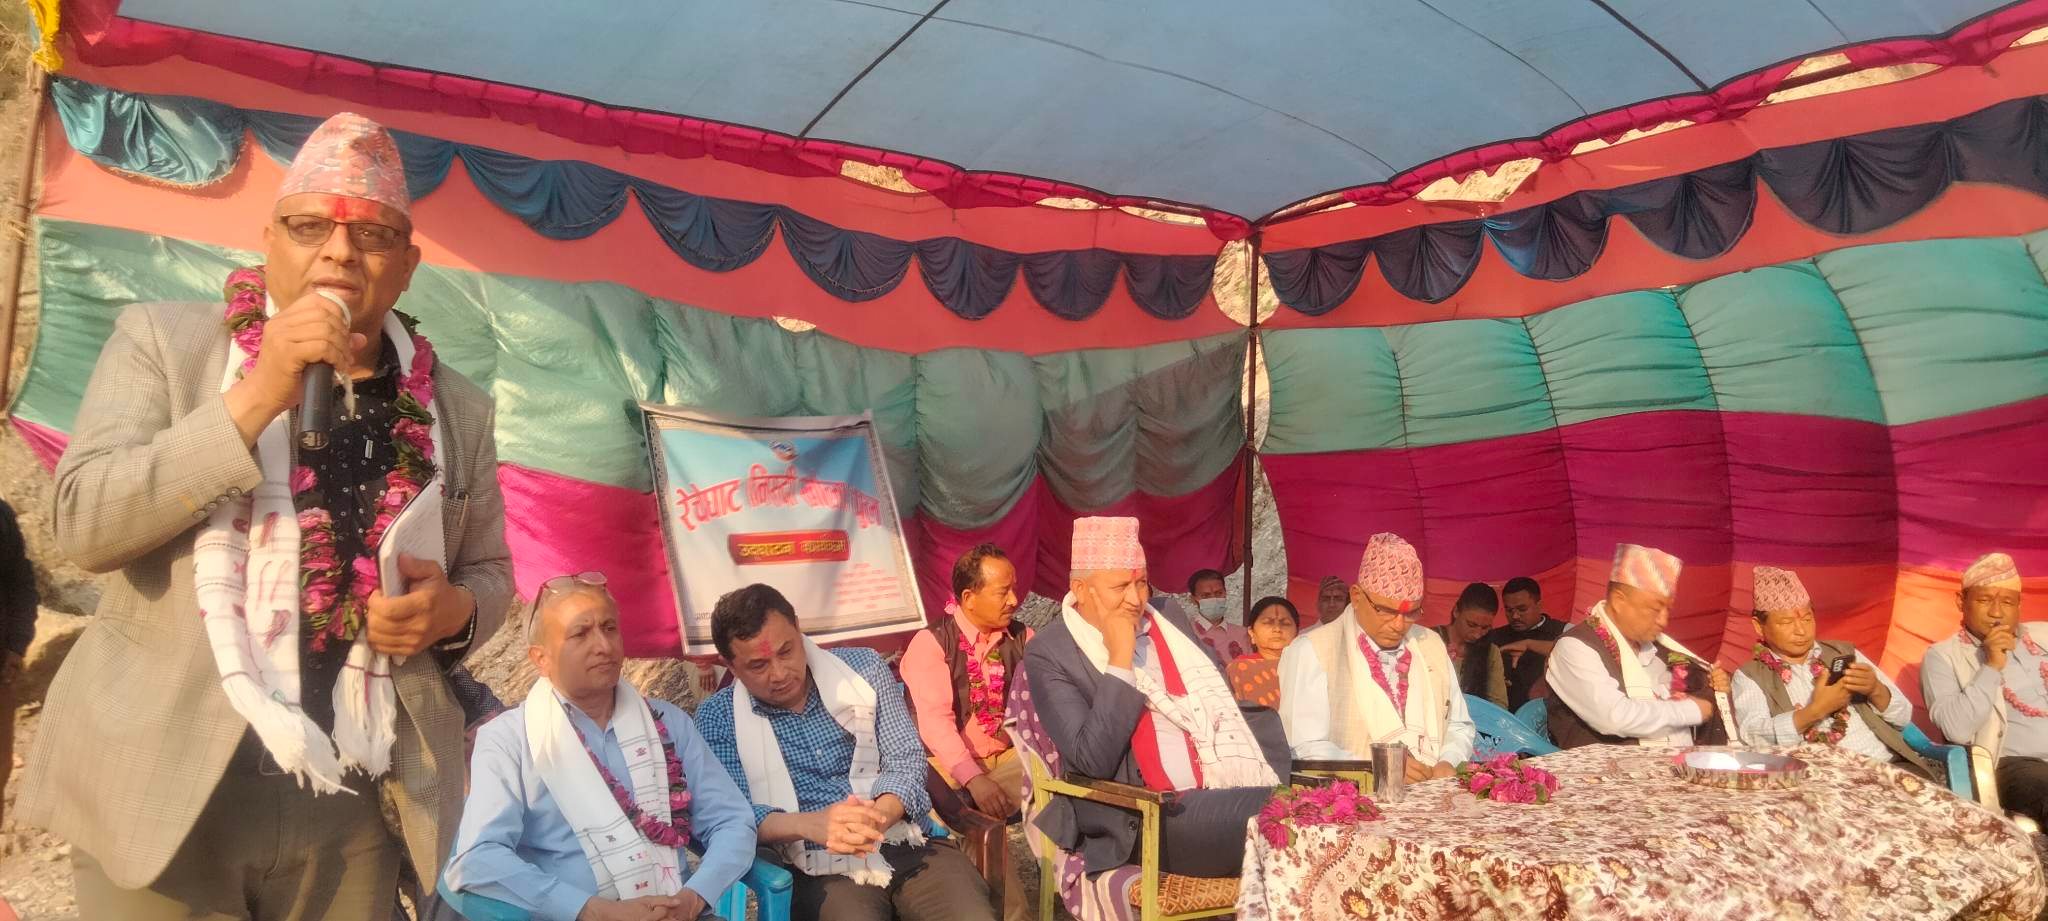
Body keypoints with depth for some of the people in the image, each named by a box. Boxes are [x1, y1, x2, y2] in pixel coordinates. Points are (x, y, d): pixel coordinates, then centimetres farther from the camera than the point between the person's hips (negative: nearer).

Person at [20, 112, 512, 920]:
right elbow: (83, 523, -11)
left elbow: (490, 571, 14)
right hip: (165, 785, -2)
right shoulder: (165, 339, -1)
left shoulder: (456, 408, 4)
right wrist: (255, 396, -20)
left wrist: (452, 606, -9)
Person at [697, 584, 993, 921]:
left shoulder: (863, 667, 8)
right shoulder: (718, 717, 3)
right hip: (820, 871, -2)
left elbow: (906, 760, 3)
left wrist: (878, 816, -19)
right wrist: (808, 824, -26)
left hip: (909, 845, 3)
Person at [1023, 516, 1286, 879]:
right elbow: (1093, 762, -14)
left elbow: (1229, 707, 19)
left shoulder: (1171, 622, 14)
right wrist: (1119, 659, -16)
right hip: (1144, 819, -7)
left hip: (1229, 794, 7)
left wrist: (1276, 785, 6)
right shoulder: (1049, 653, -5)